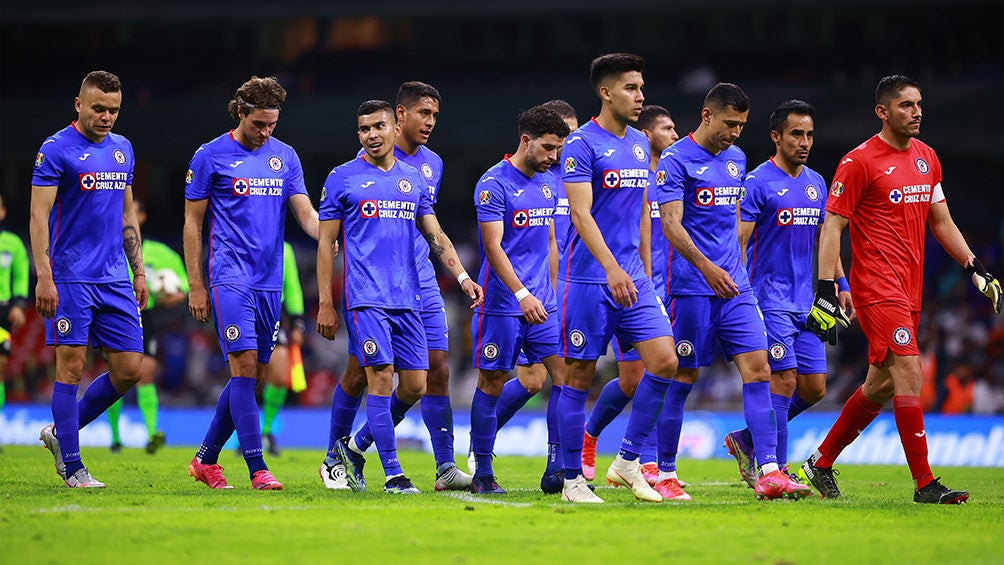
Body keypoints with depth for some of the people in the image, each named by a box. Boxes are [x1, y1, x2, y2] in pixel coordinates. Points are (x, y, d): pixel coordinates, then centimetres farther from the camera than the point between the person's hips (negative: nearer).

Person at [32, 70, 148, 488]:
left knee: (129, 369, 3)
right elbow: (39, 215, -11)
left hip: (115, 280, 6)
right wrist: (44, 278, -18)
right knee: (72, 365, -5)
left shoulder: (122, 149, 13)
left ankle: (60, 433, 19)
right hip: (71, 278, -6)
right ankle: (71, 466, 2)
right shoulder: (56, 149, -7)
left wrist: (139, 271, 17)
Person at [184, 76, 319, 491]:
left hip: (270, 281, 5)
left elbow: (306, 214, 8)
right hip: (230, 279, -5)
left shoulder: (285, 156, 11)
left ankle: (206, 459, 19)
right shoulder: (211, 156, -1)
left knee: (253, 375, 6)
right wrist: (196, 286, -3)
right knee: (245, 367, -13)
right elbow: (192, 223, 2)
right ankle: (257, 469, -14)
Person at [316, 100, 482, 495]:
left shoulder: (414, 179, 14)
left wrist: (462, 276, 3)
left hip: (408, 299, 5)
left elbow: (435, 235, 17)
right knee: (381, 377, -13)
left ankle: (353, 447, 19)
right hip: (366, 296, -5)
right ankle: (393, 474, -8)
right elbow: (326, 244, 3)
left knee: (415, 385, 1)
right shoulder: (342, 179, 2)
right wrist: (326, 304, -3)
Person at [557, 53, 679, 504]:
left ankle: (627, 462, 5)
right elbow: (581, 213, -18)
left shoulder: (640, 144, 14)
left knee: (664, 361, -5)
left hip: (632, 280, 7)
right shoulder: (582, 144, -9)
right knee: (579, 377, -1)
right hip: (587, 279, -7)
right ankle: (572, 480, 7)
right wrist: (612, 269, -27)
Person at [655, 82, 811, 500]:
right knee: (683, 378, -1)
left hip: (734, 286, 6)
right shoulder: (676, 160, -7)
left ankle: (769, 473, -12)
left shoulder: (736, 159, 15)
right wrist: (707, 267, -29)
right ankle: (663, 473, 11)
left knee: (758, 370, -6)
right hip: (692, 288, -6)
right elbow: (671, 224, -17)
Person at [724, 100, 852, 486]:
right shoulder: (757, 183, -7)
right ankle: (775, 470, -5)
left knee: (814, 386, 4)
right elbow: (738, 243, -10)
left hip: (805, 302, 7)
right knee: (784, 379, -12)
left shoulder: (816, 184, 14)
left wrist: (840, 285, 16)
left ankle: (746, 440, 19)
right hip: (770, 301, -7)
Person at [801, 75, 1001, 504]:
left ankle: (820, 464, 26)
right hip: (877, 287, -8)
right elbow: (832, 226, -8)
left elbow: (942, 222, 22)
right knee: (909, 374, -16)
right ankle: (924, 484, -15)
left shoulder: (926, 158, 14)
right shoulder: (859, 161, -8)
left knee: (881, 385, 12)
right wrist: (826, 292, -15)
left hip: (910, 290, 8)